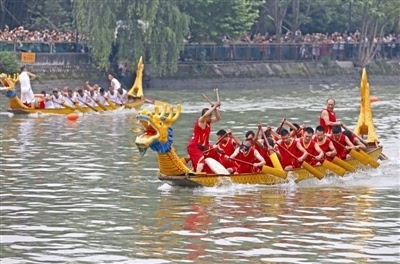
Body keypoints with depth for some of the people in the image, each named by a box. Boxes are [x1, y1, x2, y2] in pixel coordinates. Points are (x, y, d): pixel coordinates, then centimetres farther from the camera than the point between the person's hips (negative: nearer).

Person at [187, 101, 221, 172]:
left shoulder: (208, 122, 12)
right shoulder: (201, 121, -12)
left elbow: (218, 118, 18)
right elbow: (205, 115, -33)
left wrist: (215, 109, 3)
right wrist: (214, 107, -26)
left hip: (200, 147, 10)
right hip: (194, 146, -10)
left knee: (196, 165, 16)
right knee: (201, 161, -26)